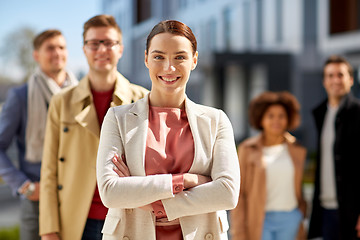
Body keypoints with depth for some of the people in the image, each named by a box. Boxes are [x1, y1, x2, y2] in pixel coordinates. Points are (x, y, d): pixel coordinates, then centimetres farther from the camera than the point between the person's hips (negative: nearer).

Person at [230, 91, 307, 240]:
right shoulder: (247, 149, -1)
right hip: (260, 221, -3)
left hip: (289, 221, 3)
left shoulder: (297, 151, 7)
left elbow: (299, 189, 15)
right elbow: (238, 193, -1)